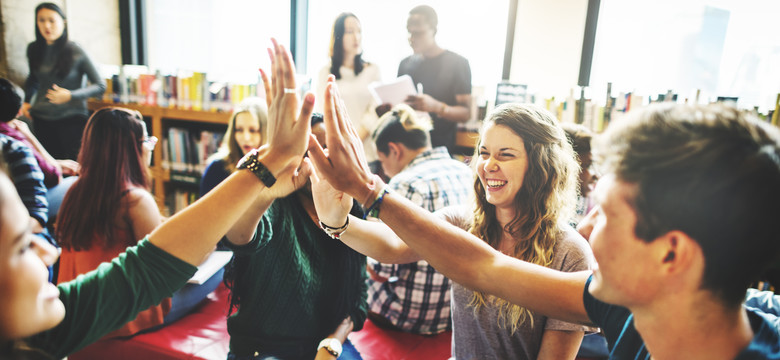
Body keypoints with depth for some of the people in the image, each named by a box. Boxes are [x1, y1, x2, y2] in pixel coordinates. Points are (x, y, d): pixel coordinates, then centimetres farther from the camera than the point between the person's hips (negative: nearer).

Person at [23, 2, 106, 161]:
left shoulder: (75, 52, -8)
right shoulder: (34, 49, 6)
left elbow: (100, 86, -7)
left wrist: (70, 95, -18)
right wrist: (26, 101, 12)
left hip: (71, 119, -4)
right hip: (41, 119, 4)